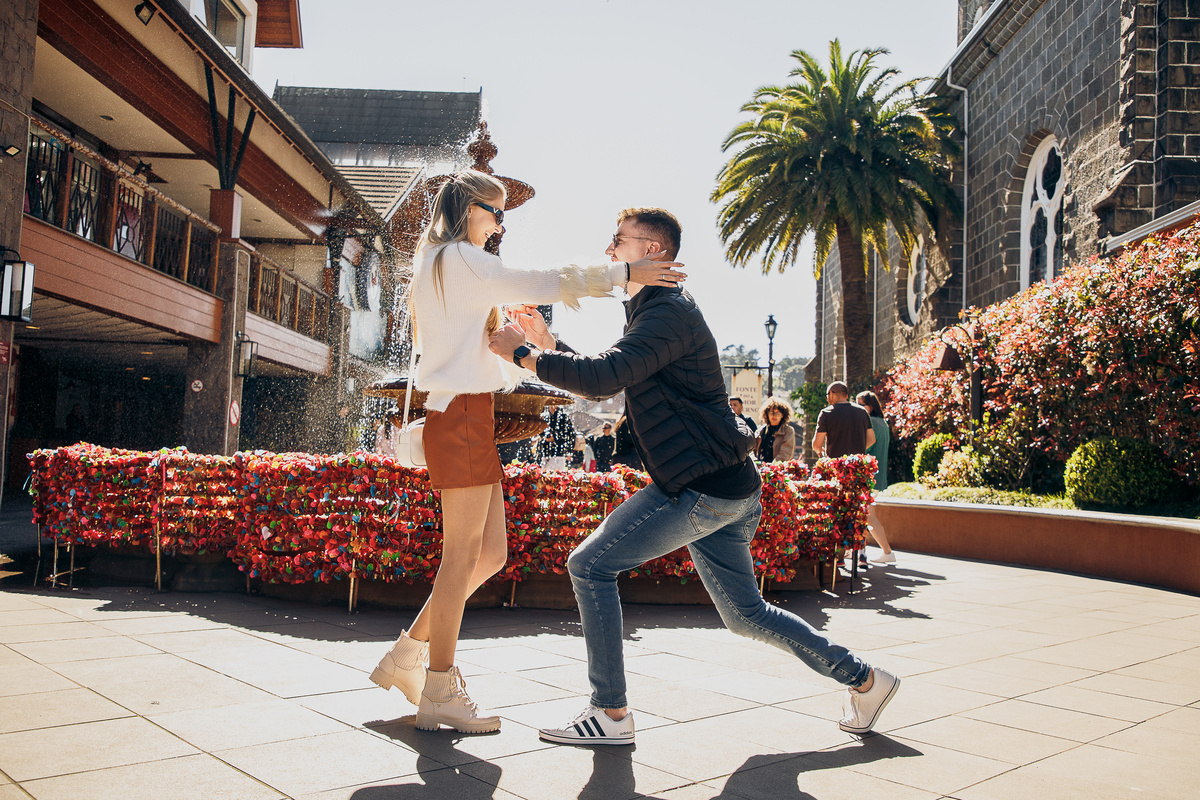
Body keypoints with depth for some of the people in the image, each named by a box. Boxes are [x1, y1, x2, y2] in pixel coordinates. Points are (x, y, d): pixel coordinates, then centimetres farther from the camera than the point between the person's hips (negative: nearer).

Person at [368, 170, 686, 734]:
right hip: (461, 414, -10)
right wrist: (622, 273, -17)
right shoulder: (457, 259, -6)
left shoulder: (437, 264, 25)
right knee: (463, 553, -6)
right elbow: (535, 285, -16)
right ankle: (439, 693, 2)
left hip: (468, 417, 10)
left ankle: (407, 654, 19)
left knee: (491, 553, 10)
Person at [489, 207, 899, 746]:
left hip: (703, 488, -10)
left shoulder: (670, 312, -13)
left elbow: (604, 377, -28)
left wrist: (524, 355, -17)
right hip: (720, 489, 10)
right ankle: (864, 680, 28)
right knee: (746, 616, 18)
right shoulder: (650, 313, 21)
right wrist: (548, 344, 13)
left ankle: (611, 714, -1)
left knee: (590, 565, -8)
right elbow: (602, 385, 24)